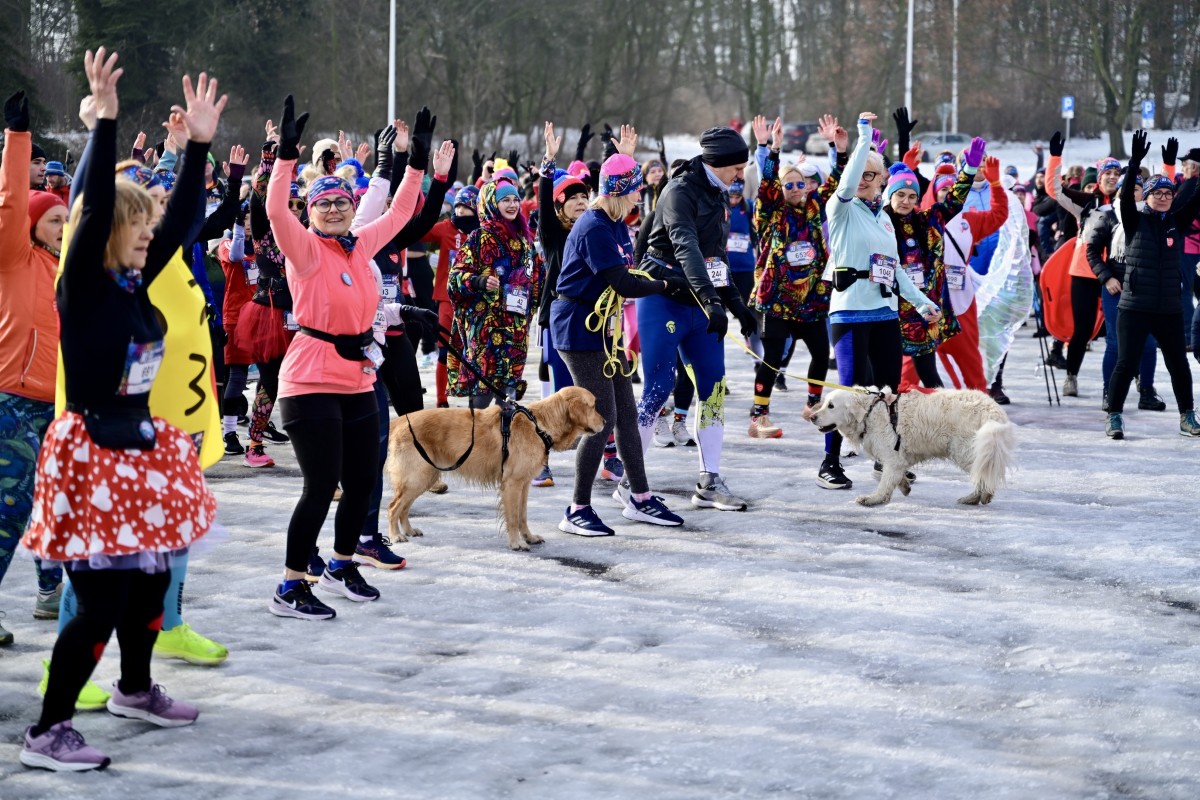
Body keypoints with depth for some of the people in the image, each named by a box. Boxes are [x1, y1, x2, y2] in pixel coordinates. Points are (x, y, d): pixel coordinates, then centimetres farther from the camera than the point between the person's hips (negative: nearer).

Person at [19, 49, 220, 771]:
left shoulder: (135, 283, 6)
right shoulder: (83, 285, -13)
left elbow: (183, 221, 10)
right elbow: (95, 205, -25)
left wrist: (200, 143, 6)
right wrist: (105, 120, -30)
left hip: (138, 448, 8)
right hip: (92, 452, -8)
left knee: (151, 577, 19)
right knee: (103, 599, -10)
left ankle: (137, 690, 40)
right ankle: (48, 733, -3)